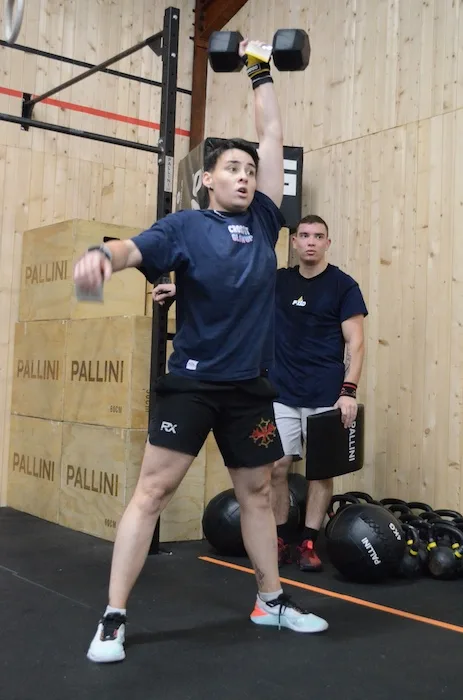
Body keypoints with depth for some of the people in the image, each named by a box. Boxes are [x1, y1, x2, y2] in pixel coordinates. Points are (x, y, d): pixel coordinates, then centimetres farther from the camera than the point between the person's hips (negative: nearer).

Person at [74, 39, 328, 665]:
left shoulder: (262, 220, 8)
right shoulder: (186, 226, -2)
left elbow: (273, 137, 13)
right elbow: (137, 248, -22)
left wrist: (261, 74, 20)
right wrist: (101, 254, -44)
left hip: (250, 385, 5)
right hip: (192, 382, -4)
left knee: (257, 493, 15)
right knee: (153, 489, -5)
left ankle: (271, 601, 30)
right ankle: (113, 619, 2)